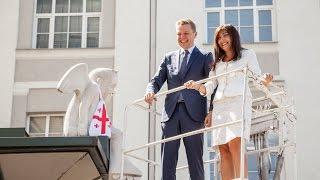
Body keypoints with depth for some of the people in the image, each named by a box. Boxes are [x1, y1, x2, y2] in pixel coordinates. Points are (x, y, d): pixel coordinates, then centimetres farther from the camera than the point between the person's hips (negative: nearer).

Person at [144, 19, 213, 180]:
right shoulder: (169, 58, 20)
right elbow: (157, 80, 14)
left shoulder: (205, 57, 10)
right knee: (167, 160, -1)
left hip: (193, 114, -3)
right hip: (171, 114, 3)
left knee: (195, 161, -1)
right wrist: (150, 91, -10)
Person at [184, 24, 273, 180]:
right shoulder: (217, 62, 28)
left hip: (239, 101, -4)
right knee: (224, 149, -6)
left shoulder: (247, 54, 17)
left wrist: (265, 81, -14)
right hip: (219, 104, 4)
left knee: (235, 143, -23)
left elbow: (258, 78, 9)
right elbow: (209, 87, 20)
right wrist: (197, 86, -1)